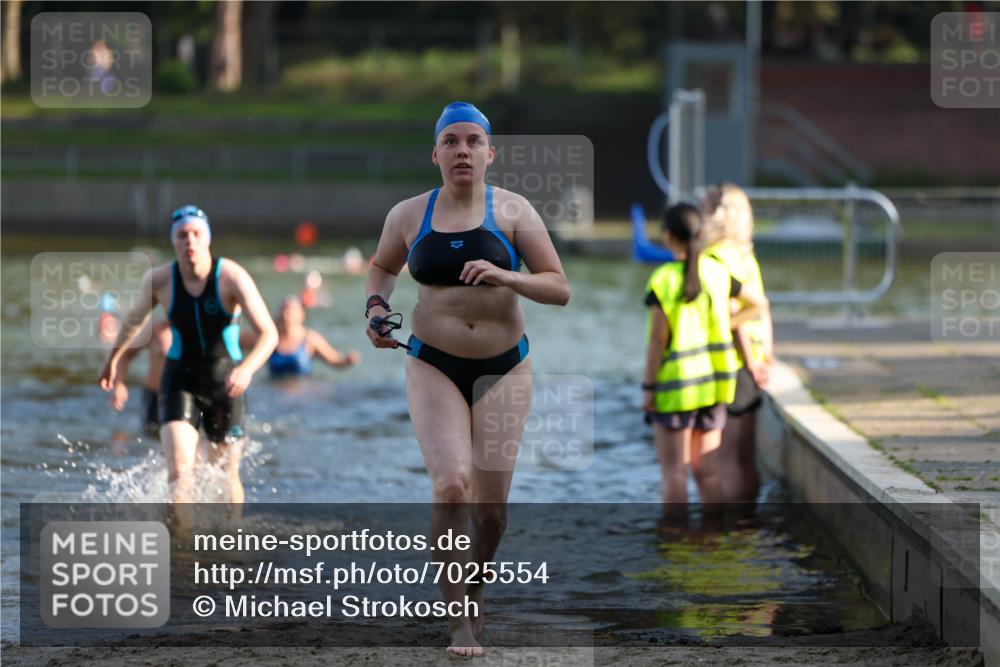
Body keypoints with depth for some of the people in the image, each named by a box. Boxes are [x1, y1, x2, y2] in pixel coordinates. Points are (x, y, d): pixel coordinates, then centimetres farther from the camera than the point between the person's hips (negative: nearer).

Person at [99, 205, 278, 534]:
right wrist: (114, 357, 25)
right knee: (179, 476, -19)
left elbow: (269, 333, -26)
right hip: (180, 380, 1)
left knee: (226, 478, 10)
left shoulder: (232, 277, -20)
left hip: (224, 381, -1)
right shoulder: (158, 280, -12)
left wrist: (248, 368, -45)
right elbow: (136, 318, 11)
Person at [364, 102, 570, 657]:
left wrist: (505, 277, -23)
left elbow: (560, 289, -6)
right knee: (452, 486, -20)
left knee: (490, 506, 4)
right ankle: (460, 622, -11)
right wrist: (376, 305, 2)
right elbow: (381, 267, 22)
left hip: (503, 368, 0)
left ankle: (475, 589, 35)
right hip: (433, 366, 0)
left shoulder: (513, 211, -3)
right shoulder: (408, 215, 2)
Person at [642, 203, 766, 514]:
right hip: (714, 383, 5)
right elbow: (757, 303, 12)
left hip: (675, 384, -5)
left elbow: (658, 340, -14)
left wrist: (648, 387, -8)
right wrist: (724, 326, 9)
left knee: (674, 471, 1)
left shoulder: (663, 281, -15)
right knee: (706, 469, 10)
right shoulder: (716, 273, 1)